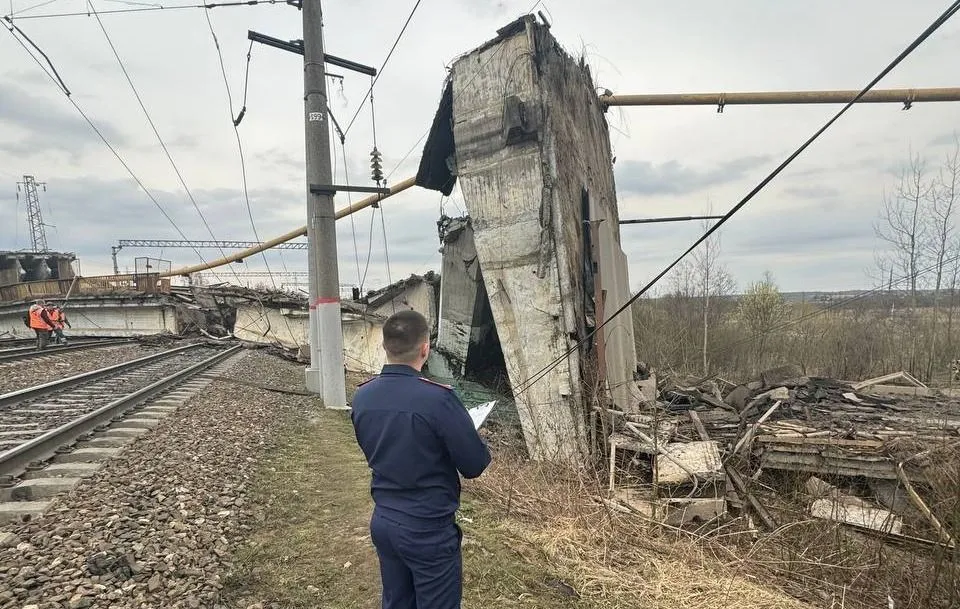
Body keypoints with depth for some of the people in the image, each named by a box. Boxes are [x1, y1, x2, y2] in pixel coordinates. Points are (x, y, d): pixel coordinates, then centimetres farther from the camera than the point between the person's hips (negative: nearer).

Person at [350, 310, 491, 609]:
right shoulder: (438, 398, -25)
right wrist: (472, 439, 5)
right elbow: (475, 465, -16)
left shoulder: (362, 397, -5)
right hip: (428, 530, -6)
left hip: (383, 522, 6)